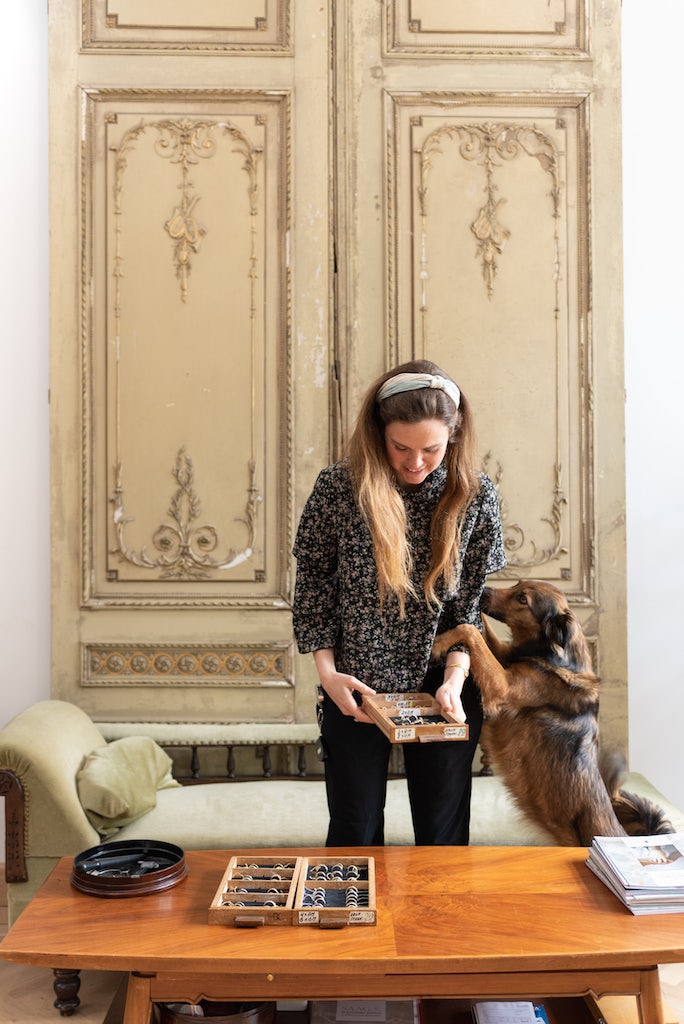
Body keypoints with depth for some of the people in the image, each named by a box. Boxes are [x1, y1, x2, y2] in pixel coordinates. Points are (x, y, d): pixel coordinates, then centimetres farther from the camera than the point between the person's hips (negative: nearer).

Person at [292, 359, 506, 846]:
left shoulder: (476, 495, -6)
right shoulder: (337, 487, -10)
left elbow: (475, 598, -1)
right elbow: (313, 585, -2)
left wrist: (454, 679, -13)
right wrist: (328, 673, -10)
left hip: (443, 688, 1)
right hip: (355, 690, 0)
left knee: (444, 835, 12)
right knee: (355, 834, 10)